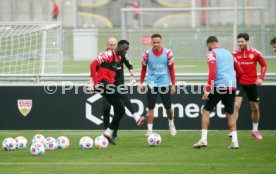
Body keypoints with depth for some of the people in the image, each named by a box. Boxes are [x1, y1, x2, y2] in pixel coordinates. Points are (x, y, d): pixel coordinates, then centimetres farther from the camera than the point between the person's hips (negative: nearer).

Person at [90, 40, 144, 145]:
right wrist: (96, 83, -16)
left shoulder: (119, 58, 17)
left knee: (120, 110, 4)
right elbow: (93, 65, -14)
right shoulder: (108, 55, -10)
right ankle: (136, 117, -31)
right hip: (103, 84, -9)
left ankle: (108, 132, 13)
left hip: (110, 85, 9)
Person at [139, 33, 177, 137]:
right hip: (152, 84, 0)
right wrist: (141, 83, 7)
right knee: (150, 107, -5)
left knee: (168, 107, 8)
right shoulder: (147, 54, -5)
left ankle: (171, 124, 35)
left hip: (164, 84, 0)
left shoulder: (168, 53, -7)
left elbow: (171, 69, 1)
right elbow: (143, 69, 7)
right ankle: (149, 130, -1)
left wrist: (173, 85, 0)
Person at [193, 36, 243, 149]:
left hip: (218, 86, -5)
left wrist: (207, 90, -13)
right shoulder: (228, 53, 20)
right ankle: (234, 141, 3)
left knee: (206, 111, 5)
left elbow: (212, 72, -12)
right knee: (230, 114, 14)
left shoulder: (211, 54, 1)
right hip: (231, 87, 5)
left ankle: (203, 140, -4)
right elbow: (240, 71, 23)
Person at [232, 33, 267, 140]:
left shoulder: (255, 53, -4)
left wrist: (260, 78, -7)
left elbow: (264, 65, 5)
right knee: (236, 105, -18)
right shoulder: (234, 54, -4)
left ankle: (255, 130, 30)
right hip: (239, 83, -1)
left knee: (255, 108, 11)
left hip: (252, 83, 1)